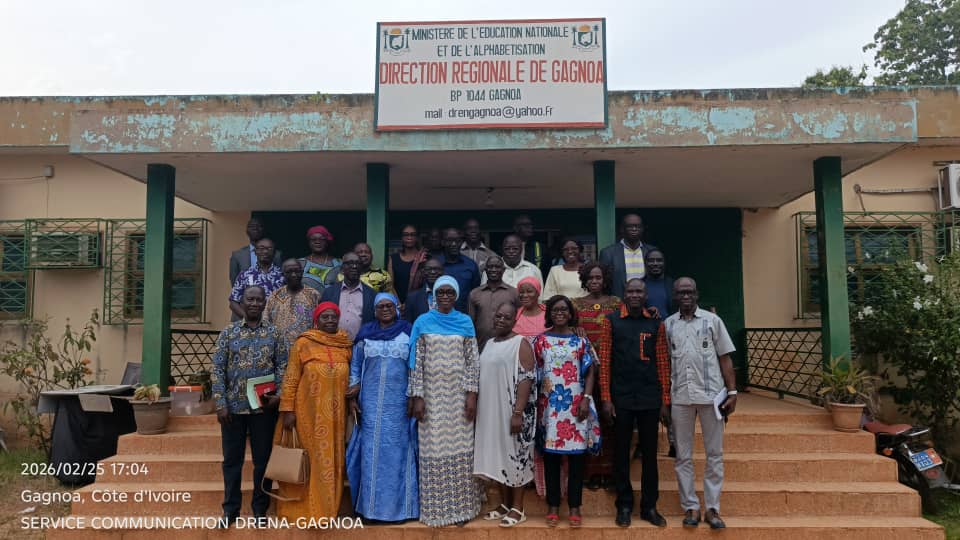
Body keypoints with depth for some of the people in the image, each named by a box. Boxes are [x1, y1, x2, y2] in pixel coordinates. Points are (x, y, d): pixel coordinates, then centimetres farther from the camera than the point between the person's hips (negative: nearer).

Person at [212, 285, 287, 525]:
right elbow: (217, 370, 0)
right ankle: (231, 509, 22)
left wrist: (278, 394, -11)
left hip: (264, 407, 0)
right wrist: (220, 403, -7)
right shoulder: (228, 332, 2)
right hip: (233, 406, 0)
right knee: (232, 459, 9)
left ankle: (260, 509, 20)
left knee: (263, 459, 7)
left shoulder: (274, 333, 4)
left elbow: (282, 367, 3)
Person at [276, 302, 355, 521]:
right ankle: (301, 510, 18)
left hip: (334, 415, 3)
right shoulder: (303, 343, -5)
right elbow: (290, 379, -6)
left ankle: (326, 509, 23)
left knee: (330, 461, 10)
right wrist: (287, 410, -11)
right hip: (308, 414, -3)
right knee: (305, 461, 5)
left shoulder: (346, 345, 6)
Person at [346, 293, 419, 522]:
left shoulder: (408, 333, 2)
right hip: (371, 400, 1)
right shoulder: (365, 333, 7)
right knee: (372, 450, 3)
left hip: (399, 401, -1)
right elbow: (355, 366, 9)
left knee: (397, 449, 3)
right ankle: (372, 505, 13)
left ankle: (398, 504, 13)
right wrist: (353, 397, 4)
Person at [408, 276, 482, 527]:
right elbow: (416, 362, -1)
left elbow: (472, 361, 2)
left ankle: (461, 506, 14)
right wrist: (417, 396, -7)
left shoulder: (465, 322, 5)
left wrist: (472, 394, -6)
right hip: (432, 393, -1)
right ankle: (435, 508, 14)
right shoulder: (423, 322, 2)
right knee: (434, 449, 3)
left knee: (460, 448, 3)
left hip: (458, 394, 1)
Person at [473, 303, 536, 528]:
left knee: (514, 453, -1)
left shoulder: (521, 343, -9)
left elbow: (526, 379, -15)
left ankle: (518, 508, 10)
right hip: (491, 411, 7)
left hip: (511, 410, -7)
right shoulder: (489, 343, 13)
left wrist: (518, 412, -22)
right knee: (499, 454, 12)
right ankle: (504, 503, 23)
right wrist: (477, 407, 14)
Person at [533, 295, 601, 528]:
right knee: (550, 455, 5)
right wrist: (535, 402, 1)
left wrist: (586, 399, -8)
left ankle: (575, 506, 13)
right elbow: (533, 374, 6)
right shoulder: (540, 341, 5)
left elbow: (590, 372, 2)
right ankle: (553, 505, 16)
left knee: (576, 455, 3)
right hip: (549, 405, 0)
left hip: (576, 404, 0)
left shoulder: (581, 341, 4)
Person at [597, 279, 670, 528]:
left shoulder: (656, 323, 5)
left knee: (649, 453, 9)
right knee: (622, 452, 7)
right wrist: (606, 399, -6)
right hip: (621, 399, -1)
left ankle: (649, 506, 21)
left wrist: (665, 401, 3)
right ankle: (624, 505, 19)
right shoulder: (611, 321, 0)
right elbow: (604, 361, -2)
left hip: (650, 399, 1)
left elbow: (663, 363, 6)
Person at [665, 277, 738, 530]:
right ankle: (690, 506, 17)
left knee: (714, 454, 5)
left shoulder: (712, 320, 2)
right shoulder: (668, 324, 6)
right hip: (680, 397, 1)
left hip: (711, 395, -1)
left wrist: (732, 392, -3)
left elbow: (725, 358, 3)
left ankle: (712, 508, 14)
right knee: (683, 456, 7)